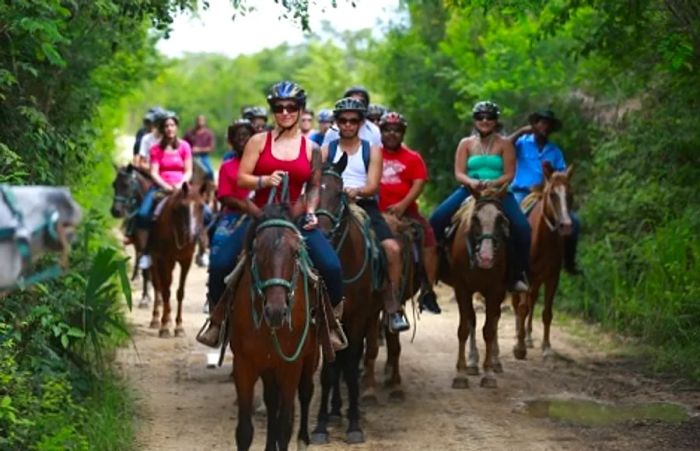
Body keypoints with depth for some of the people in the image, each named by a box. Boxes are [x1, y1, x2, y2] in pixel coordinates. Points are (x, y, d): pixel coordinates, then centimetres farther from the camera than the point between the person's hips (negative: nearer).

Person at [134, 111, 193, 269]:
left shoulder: (184, 146, 7)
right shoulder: (156, 149, 7)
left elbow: (188, 171, 3)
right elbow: (154, 172, -1)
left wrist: (180, 185, -17)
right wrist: (165, 186, -19)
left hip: (181, 187, 0)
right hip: (161, 186, 0)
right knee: (142, 214, -26)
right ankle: (144, 253, -14)